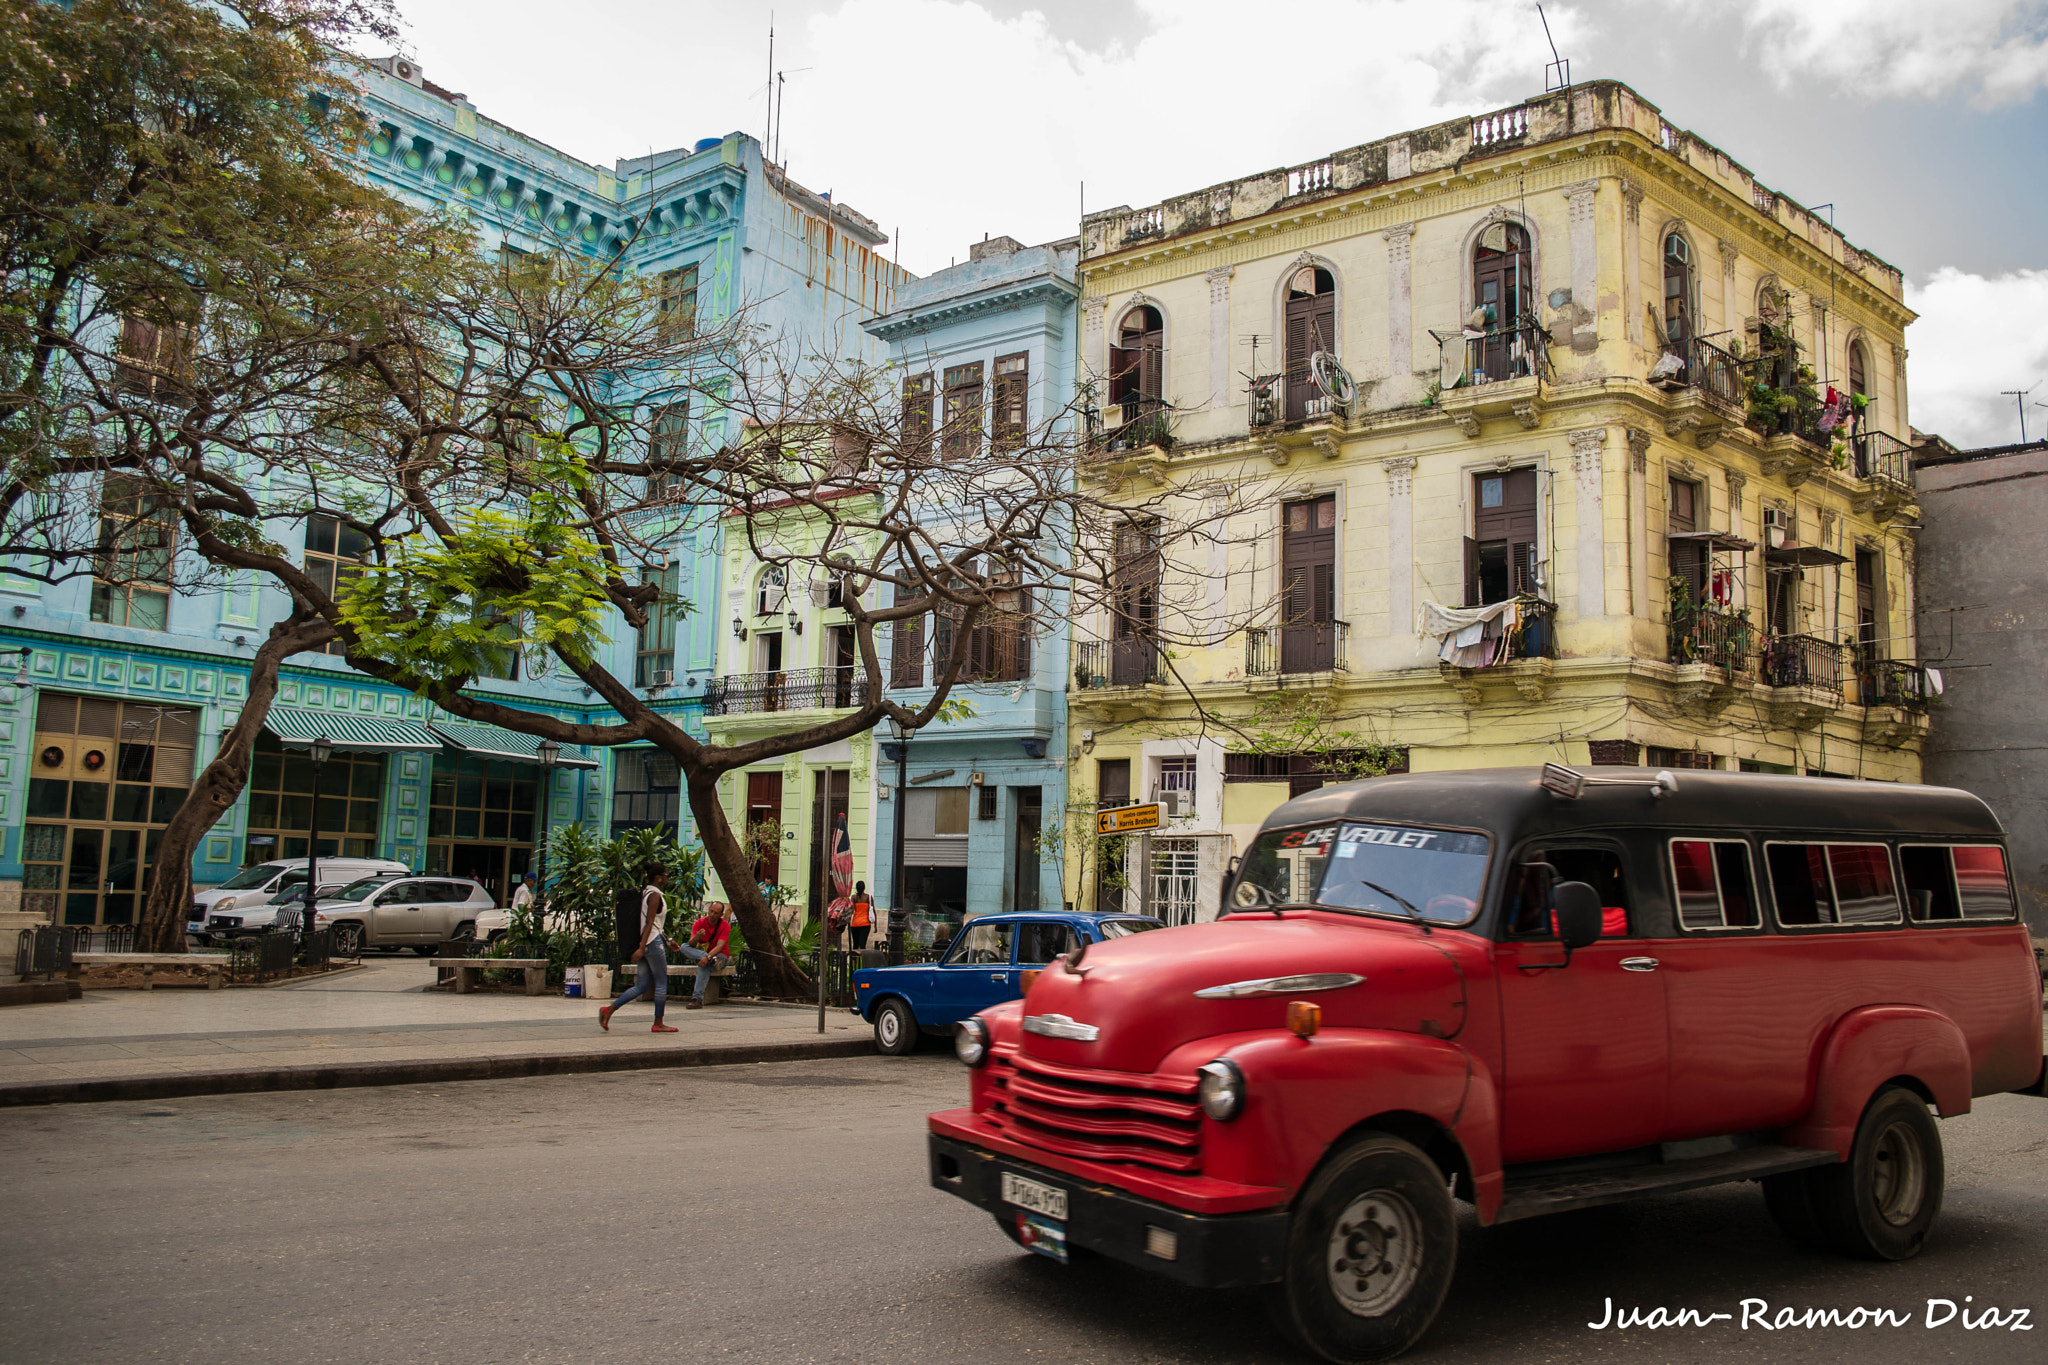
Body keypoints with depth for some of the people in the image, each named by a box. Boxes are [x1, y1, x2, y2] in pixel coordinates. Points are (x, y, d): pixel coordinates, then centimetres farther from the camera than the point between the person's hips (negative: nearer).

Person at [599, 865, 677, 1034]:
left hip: (644, 943, 9)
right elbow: (649, 923, -19)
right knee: (661, 983, 0)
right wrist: (642, 948, -25)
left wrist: (667, 941, 30)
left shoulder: (645, 893, 17)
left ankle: (609, 1009, 0)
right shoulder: (655, 896, -11)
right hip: (652, 942, -9)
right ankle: (658, 1024, 5)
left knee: (642, 985, 9)